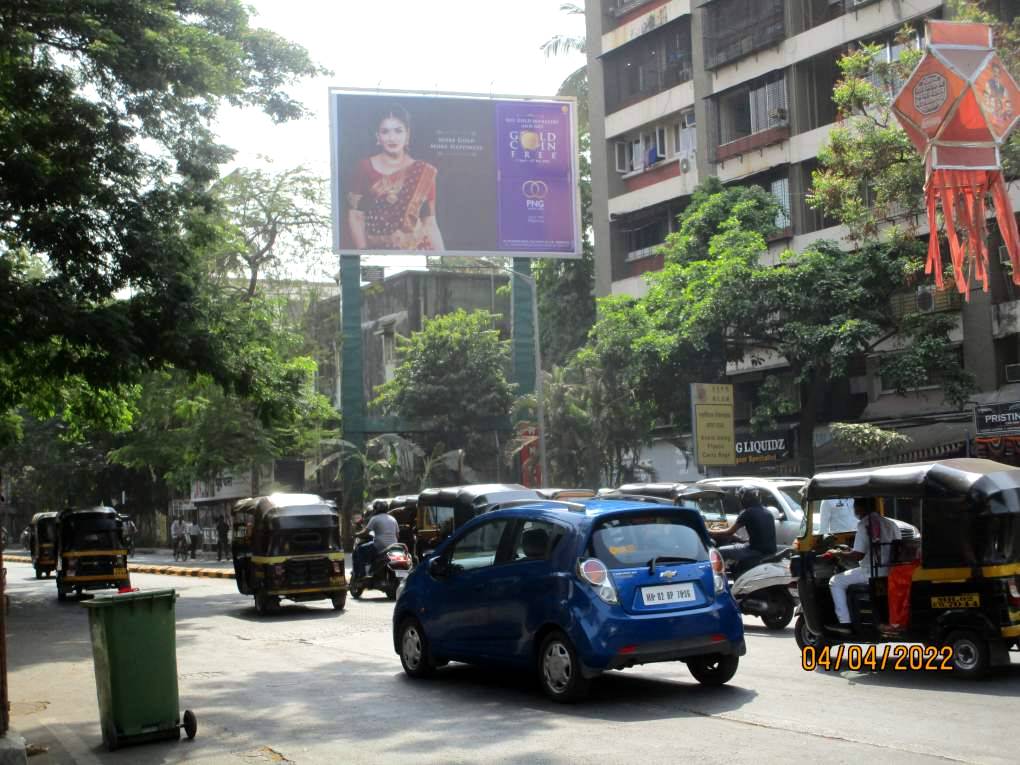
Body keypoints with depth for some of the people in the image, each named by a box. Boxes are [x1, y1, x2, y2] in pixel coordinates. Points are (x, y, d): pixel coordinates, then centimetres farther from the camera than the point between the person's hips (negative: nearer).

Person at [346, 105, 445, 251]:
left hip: (416, 249, 0)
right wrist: (363, 250, -14)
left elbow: (430, 223, 0)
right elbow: (355, 216, -2)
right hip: (376, 249, 0)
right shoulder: (365, 168, -1)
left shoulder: (424, 173, 1)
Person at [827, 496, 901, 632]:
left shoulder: (865, 525, -11)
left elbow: (858, 555, -16)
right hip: (890, 572, 8)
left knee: (836, 582, 4)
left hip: (872, 573, -8)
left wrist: (838, 554, 0)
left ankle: (844, 622, -2)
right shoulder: (891, 524, 11)